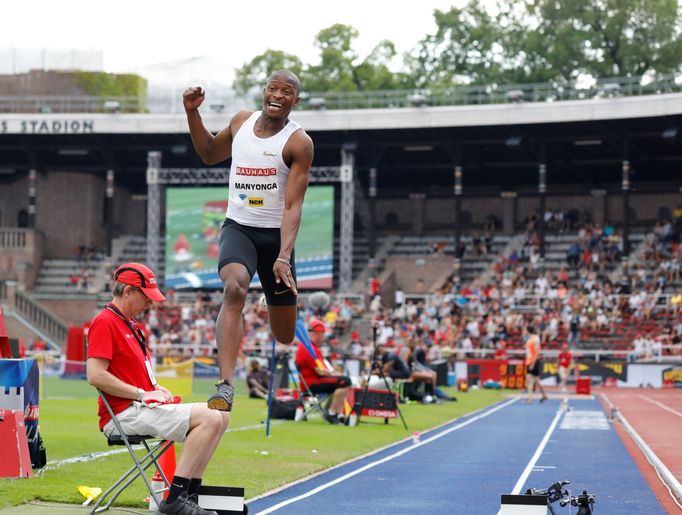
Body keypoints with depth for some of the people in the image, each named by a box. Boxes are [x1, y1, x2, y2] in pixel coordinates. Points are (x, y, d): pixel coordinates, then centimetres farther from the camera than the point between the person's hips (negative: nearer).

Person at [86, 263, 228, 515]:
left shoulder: (131, 325, 23)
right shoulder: (105, 322, -9)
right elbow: (96, 376, -20)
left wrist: (157, 388, 7)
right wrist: (142, 394, -16)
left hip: (144, 407, 10)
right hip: (125, 413, -10)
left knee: (218, 416, 5)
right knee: (209, 419, -20)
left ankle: (190, 494, -2)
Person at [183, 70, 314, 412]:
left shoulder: (298, 143, -10)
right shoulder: (241, 121, 4)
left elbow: (292, 206, -17)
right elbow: (209, 154, 24)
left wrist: (284, 256, -29)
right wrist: (193, 113, 11)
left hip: (276, 234, -1)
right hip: (238, 227, 1)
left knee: (285, 335, 7)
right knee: (234, 289, -32)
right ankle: (225, 387, -41)